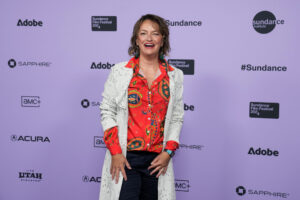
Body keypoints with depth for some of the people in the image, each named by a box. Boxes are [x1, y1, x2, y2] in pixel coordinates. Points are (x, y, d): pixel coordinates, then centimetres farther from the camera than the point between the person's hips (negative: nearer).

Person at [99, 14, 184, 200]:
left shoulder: (175, 76, 8)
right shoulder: (120, 71, 2)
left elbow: (177, 118, 9)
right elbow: (107, 111, 2)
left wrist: (168, 152, -2)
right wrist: (115, 152, -6)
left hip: (158, 160, 2)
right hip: (125, 158, -2)